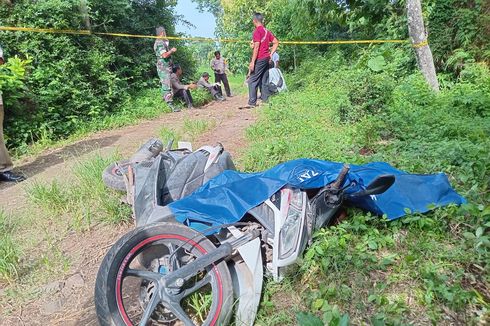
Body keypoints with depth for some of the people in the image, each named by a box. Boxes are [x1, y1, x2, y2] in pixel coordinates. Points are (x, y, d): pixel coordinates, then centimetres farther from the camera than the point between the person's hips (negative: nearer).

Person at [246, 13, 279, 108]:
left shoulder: (257, 31, -11)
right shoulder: (267, 31, 13)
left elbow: (256, 47, -18)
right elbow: (276, 42, 15)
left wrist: (252, 62, -18)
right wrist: (271, 54, 13)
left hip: (259, 60, -8)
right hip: (266, 59, 8)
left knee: (252, 81, -5)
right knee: (264, 81, 11)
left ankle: (252, 103, -7)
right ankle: (265, 100, 13)